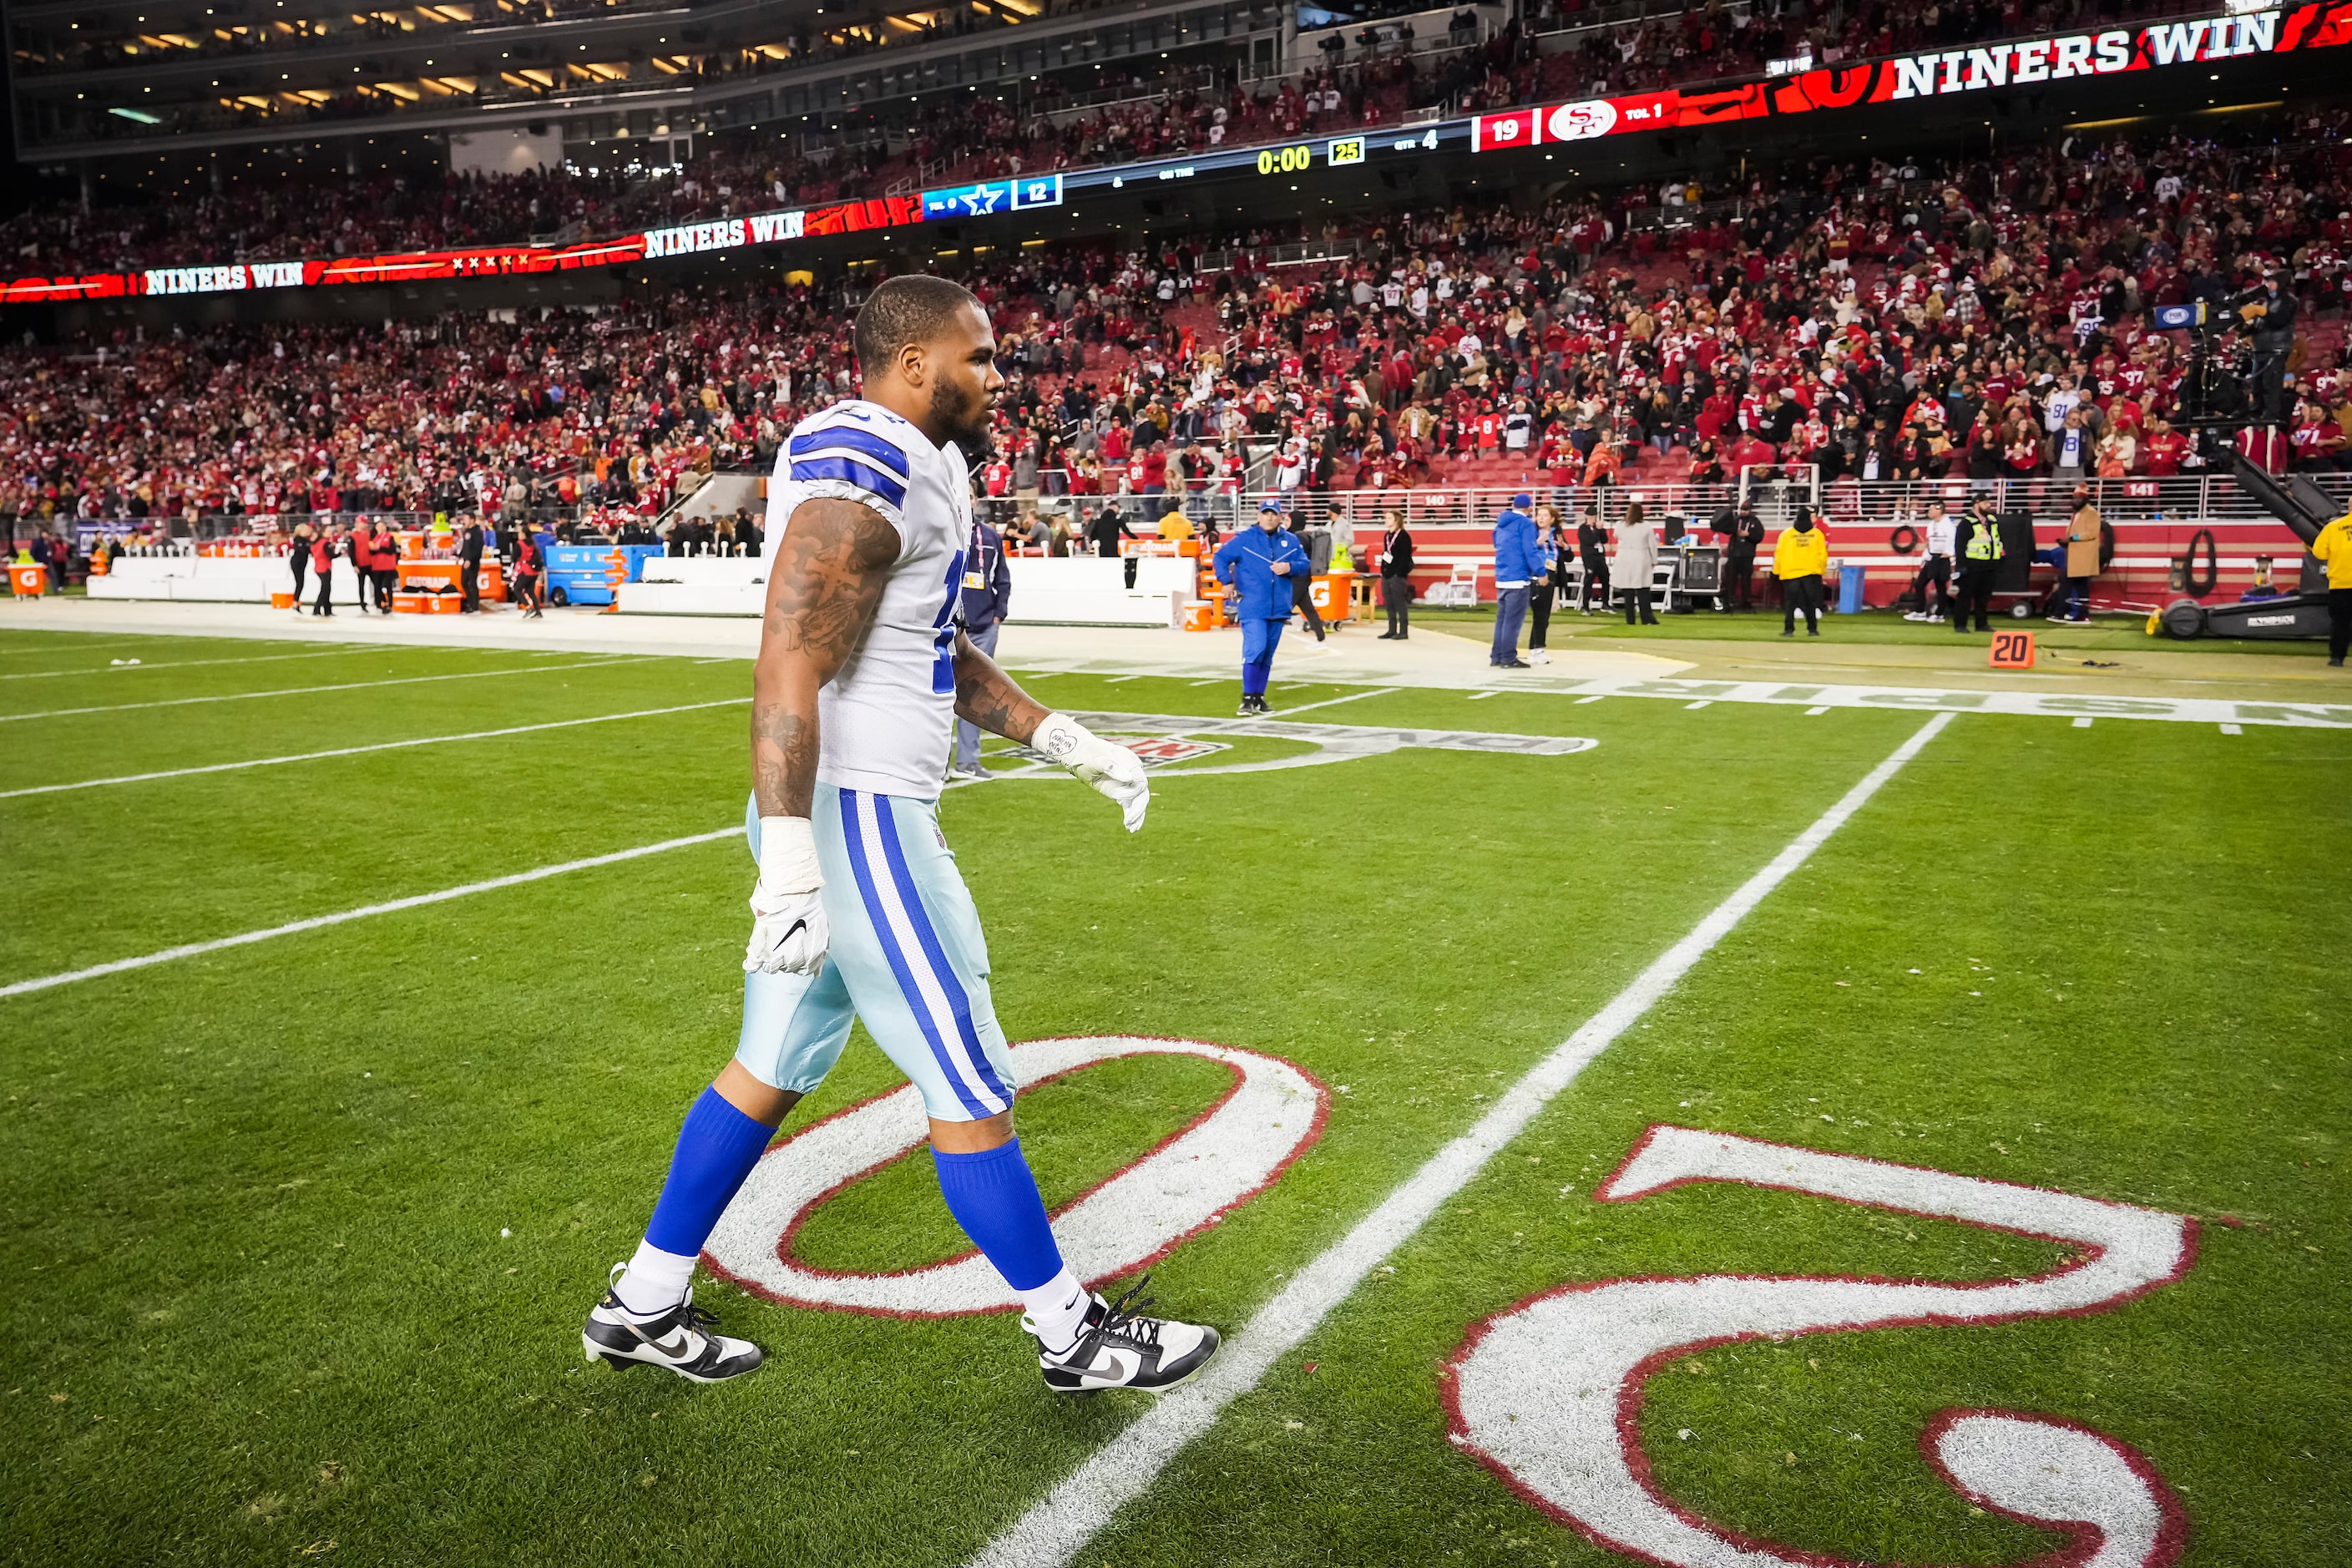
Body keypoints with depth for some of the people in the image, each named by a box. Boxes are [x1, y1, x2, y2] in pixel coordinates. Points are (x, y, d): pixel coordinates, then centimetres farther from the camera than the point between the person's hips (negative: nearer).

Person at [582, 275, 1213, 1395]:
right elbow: (790, 664, -25)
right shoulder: (863, 467, -17)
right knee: (969, 1086, 2)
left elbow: (942, 653, 24)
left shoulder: (915, 472, 16)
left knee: (775, 1067, 18)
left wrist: (1067, 743, 21)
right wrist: (789, 857, -29)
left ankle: (643, 1307, 31)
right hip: (855, 813, -10)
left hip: (848, 810, 10)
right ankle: (1071, 1335, 18)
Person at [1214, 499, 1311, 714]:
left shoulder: (1291, 541, 8)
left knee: (1267, 655, 11)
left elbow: (1304, 563, 8)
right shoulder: (1244, 539, -2)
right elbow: (1219, 558, 1)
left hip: (1279, 608, 5)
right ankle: (1248, 698, -9)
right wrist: (1227, 582, -7)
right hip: (1252, 607, -5)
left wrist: (1289, 567, -12)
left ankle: (1258, 697, 20)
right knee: (1255, 650, -16)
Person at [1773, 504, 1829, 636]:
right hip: (1812, 573, 1)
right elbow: (1823, 555, 1)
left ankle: (1789, 629, -5)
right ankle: (1812, 629, 8)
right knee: (1811, 602, 8)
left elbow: (1779, 554, -1)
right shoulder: (1817, 534, 1)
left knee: (1789, 602, 3)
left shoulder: (1786, 534, -1)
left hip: (1790, 573, -1)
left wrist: (1777, 571, 8)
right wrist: (1822, 570, 13)